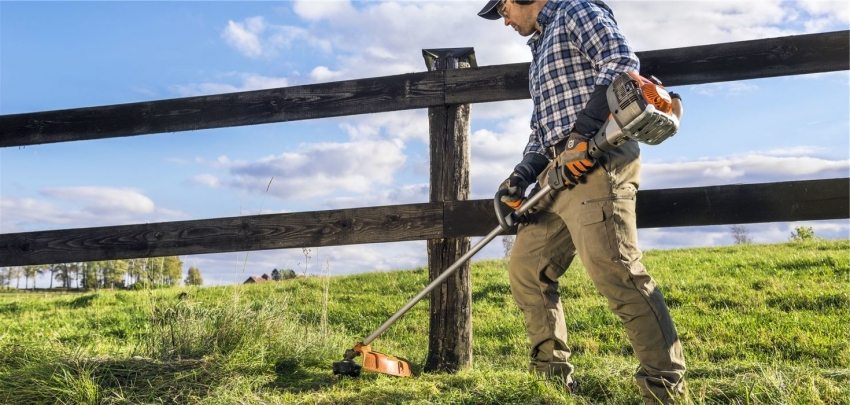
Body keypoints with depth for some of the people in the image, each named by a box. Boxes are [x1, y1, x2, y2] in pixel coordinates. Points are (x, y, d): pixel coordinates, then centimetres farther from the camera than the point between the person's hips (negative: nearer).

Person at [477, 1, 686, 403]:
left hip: (596, 162, -10)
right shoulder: (541, 47, 31)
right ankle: (552, 372, 17)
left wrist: (581, 134, -22)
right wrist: (520, 176, 11)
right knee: (526, 269, 9)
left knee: (614, 271, -18)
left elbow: (622, 63, -13)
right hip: (559, 170, 10)